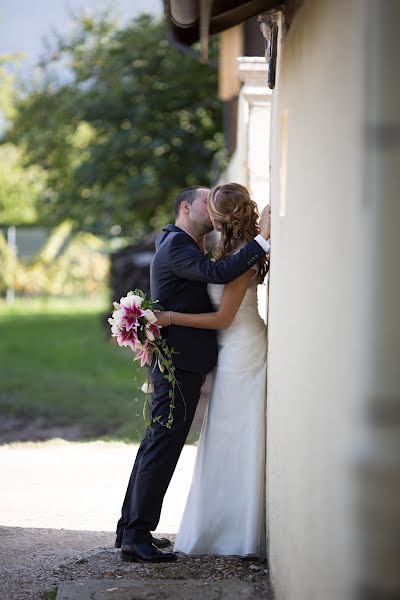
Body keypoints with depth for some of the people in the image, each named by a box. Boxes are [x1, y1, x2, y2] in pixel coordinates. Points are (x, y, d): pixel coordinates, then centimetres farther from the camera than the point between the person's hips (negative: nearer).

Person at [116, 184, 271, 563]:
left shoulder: (183, 244, 20)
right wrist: (263, 240, -30)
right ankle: (137, 536, -9)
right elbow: (218, 273, -29)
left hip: (176, 362, 11)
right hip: (180, 362, -11)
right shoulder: (177, 246, -14)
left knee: (156, 445, 14)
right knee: (163, 446, -10)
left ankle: (129, 528, 20)